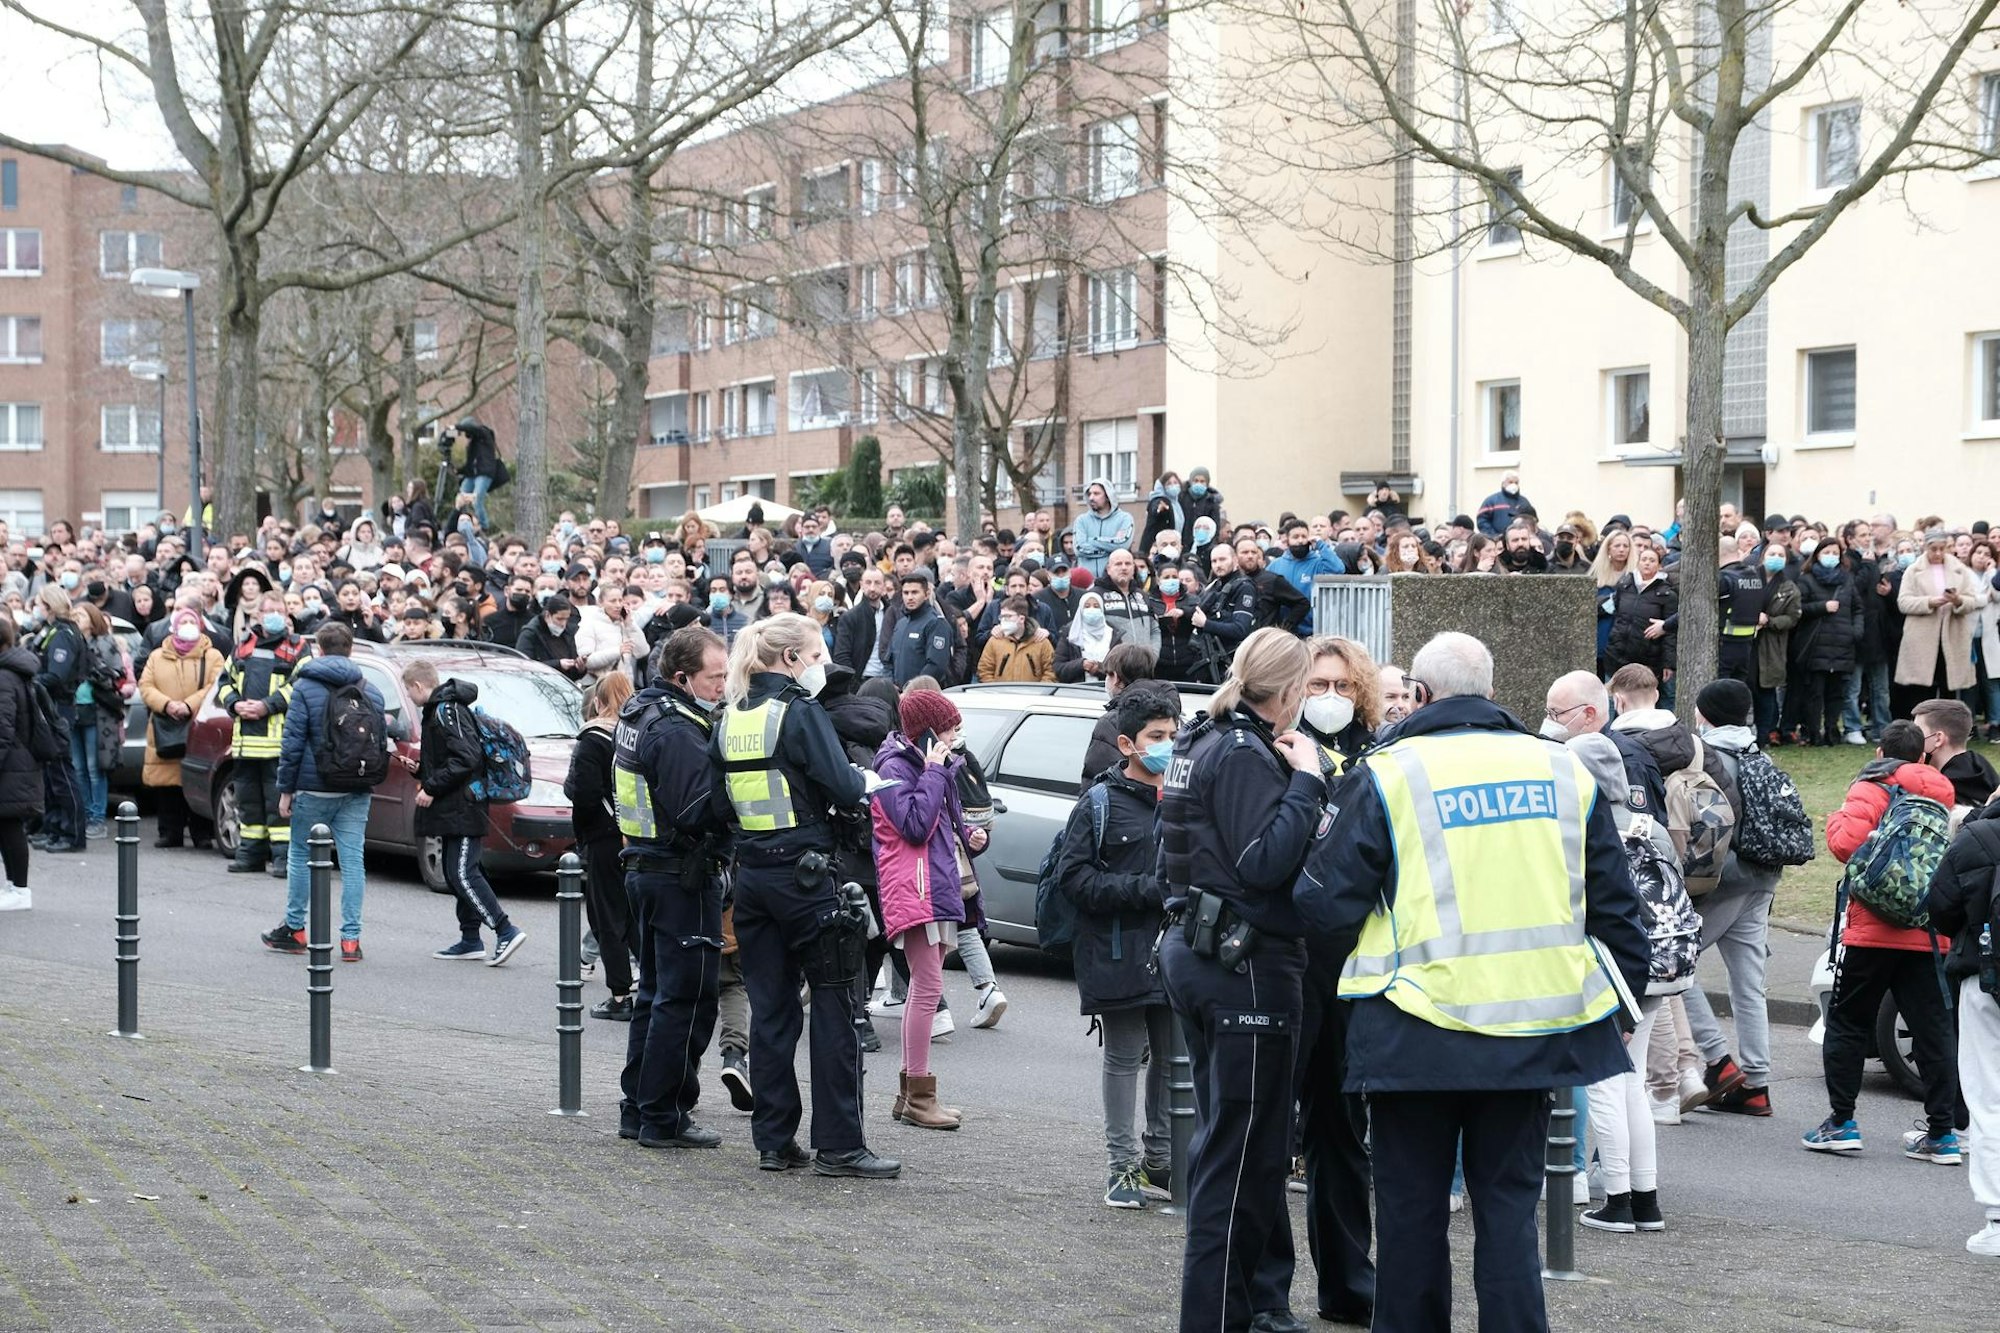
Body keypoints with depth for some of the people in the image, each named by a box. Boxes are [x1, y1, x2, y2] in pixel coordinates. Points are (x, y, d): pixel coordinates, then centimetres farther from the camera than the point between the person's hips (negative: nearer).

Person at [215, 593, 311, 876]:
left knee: (279, 799, -8)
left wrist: (267, 706, -16)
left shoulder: (297, 648, 3)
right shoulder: (243, 647, 20)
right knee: (248, 798, 11)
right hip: (245, 737, 6)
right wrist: (235, 704, 1)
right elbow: (225, 681, 22)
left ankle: (283, 854, -6)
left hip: (279, 738, -6)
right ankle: (251, 853, 19)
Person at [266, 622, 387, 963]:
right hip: (356, 793, 3)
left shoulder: (305, 688, -5)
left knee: (300, 856, 11)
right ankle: (351, 938, -2)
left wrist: (285, 789, -4)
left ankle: (294, 929, 19)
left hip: (314, 788, -3)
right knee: (352, 861, 1)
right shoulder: (370, 692, 7)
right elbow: (381, 742, 11)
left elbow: (293, 743, -9)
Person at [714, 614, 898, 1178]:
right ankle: (838, 1146, -1)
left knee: (771, 1009, 10)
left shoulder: (733, 716, 9)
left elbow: (722, 798, 13)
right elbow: (843, 788, -17)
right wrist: (867, 780, 3)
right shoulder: (800, 712, -12)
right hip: (803, 873, -7)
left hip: (751, 873, 7)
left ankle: (774, 1141, 12)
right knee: (833, 1008, -1)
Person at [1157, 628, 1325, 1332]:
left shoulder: (1202, 743, 13)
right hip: (1245, 963, -10)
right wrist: (1304, 779, -18)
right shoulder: (1245, 754, -17)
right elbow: (1265, 863, -25)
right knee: (1242, 1145, -3)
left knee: (1227, 1133, 18)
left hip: (1192, 950, 10)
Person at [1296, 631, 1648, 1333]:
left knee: (1413, 1210, 9)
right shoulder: (1565, 771, 5)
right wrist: (1624, 996, 23)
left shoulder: (1390, 776, -7)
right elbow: (1616, 906, 11)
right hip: (1534, 1025, 3)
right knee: (1509, 1207, 9)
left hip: (1418, 1035, -3)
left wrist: (1321, 843, 16)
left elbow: (1326, 906, -4)